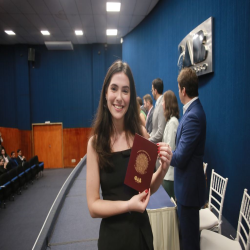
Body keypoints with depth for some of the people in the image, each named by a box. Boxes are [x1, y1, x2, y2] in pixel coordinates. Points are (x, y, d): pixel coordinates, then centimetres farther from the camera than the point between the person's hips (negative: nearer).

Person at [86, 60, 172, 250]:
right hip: (112, 234, -2)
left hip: (142, 230, 2)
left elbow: (149, 188, 0)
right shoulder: (95, 142, -17)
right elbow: (93, 206, -12)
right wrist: (127, 205, -24)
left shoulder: (140, 133, -11)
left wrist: (163, 168, -17)